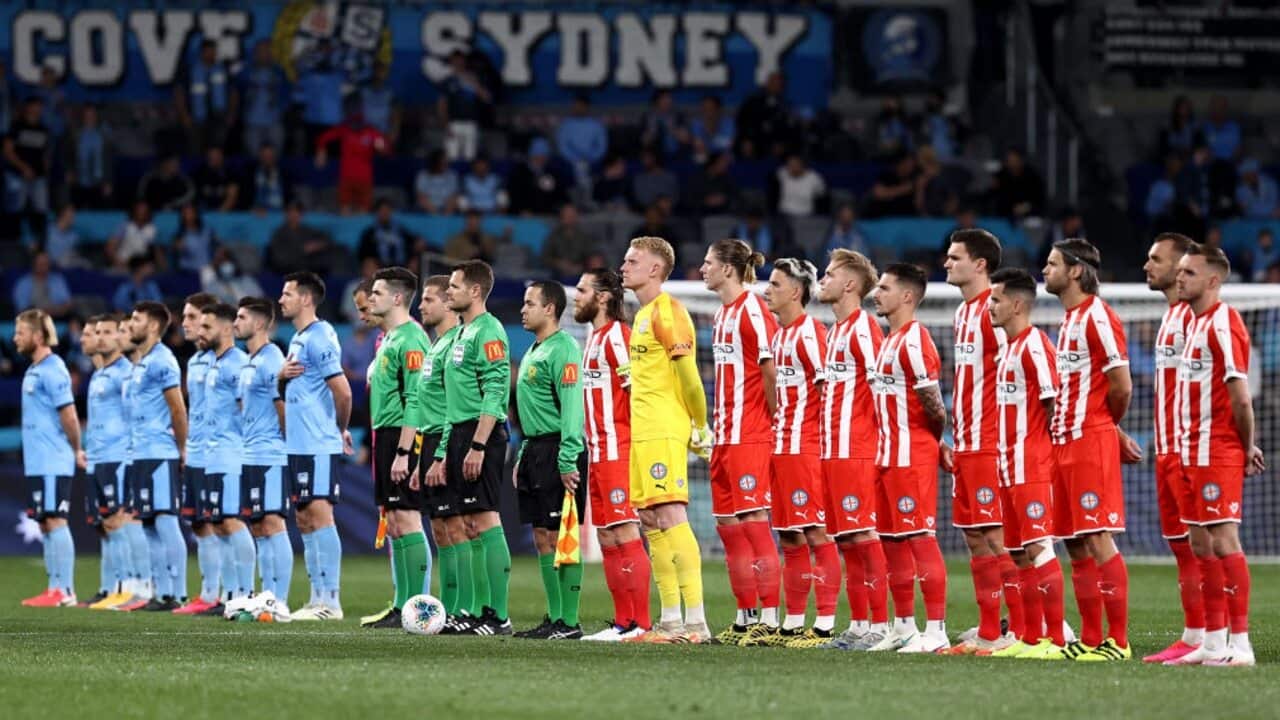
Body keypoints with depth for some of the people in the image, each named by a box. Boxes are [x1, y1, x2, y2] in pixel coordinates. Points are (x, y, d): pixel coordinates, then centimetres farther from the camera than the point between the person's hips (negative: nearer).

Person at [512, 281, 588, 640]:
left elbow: (571, 408, -18)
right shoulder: (533, 351, 19)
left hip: (558, 450, -10)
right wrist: (523, 456, 22)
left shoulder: (563, 349, -12)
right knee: (542, 538, 9)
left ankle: (569, 621, -7)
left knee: (561, 536, -8)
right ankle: (555, 618, 13)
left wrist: (567, 462, -23)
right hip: (535, 449, 10)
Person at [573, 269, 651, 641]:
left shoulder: (616, 336, -11)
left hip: (618, 452, -10)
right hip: (599, 453, 10)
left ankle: (640, 623, -12)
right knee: (607, 540, 9)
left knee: (625, 535, -11)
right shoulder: (594, 338, 19)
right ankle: (623, 622, 12)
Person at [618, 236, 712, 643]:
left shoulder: (667, 312, -11)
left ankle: (696, 621, -18)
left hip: (665, 432, -10)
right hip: (643, 432, 10)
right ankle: (671, 620, 12)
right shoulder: (643, 315, 19)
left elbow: (688, 374, -14)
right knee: (651, 521, 9)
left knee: (672, 517, -14)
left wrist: (700, 427, -9)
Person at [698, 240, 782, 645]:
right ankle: (746, 618, 15)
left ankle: (769, 619, -9)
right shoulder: (723, 313, 16)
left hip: (750, 435, -10)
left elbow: (771, 369, -15)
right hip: (725, 435, 10)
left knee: (753, 523, -10)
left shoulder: (752, 310, -12)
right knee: (728, 526, 10)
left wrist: (772, 418, -9)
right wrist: (717, 425, 14)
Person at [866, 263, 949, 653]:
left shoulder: (914, 340, -14)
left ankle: (936, 631, -10)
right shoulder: (891, 340, 17)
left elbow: (933, 402, -17)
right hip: (889, 456, 10)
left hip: (913, 457, -10)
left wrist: (935, 438, -2)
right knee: (892, 540, 12)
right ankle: (903, 627, 20)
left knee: (920, 537, -10)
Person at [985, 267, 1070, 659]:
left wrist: (1046, 450, -15)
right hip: (1011, 466, 10)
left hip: (1033, 466, -10)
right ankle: (1030, 637, 15)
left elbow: (1054, 403, -16)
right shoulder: (1009, 348, 17)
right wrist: (1004, 457, 17)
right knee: (1020, 552, 11)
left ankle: (1056, 639, -11)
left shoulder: (1034, 345, -13)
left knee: (1039, 549, -11)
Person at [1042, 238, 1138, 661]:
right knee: (1076, 544, 9)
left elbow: (1121, 387, -14)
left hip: (1091, 443, -9)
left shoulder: (1097, 317, -12)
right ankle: (1090, 639, 12)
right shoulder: (1071, 319, 17)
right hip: (1065, 442, 9)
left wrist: (1106, 427, 4)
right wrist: (1117, 435, 14)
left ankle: (1118, 640, -11)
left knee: (1098, 539, -11)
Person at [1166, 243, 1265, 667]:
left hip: (1218, 454, -10)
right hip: (1194, 453, 10)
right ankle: (1213, 643, 13)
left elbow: (1240, 395, -17)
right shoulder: (1196, 323, 17)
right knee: (1201, 545, 10)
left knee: (1223, 541, -10)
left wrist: (1247, 448, -9)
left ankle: (1239, 644, -9)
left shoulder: (1223, 323, -13)